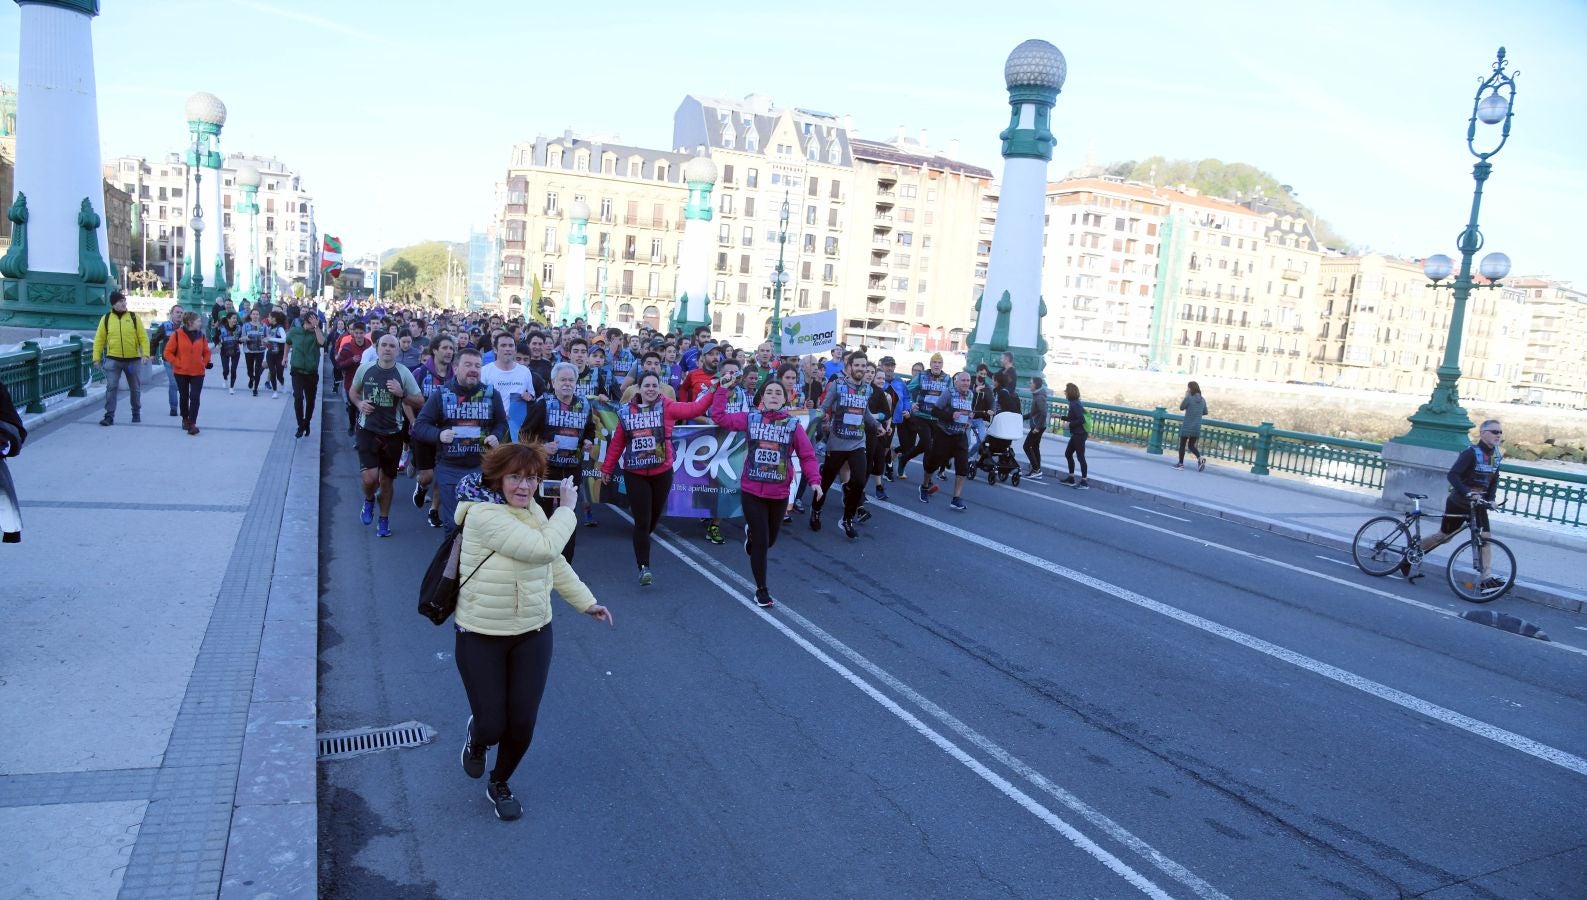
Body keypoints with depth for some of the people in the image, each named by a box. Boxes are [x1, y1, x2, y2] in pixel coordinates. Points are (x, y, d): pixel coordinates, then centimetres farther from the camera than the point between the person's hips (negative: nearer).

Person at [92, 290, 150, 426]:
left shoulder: (133, 317, 0)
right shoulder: (106, 318, 1)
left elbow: (143, 337, -2)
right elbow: (99, 339, 3)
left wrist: (145, 354, -14)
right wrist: (96, 358, -3)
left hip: (133, 359, 1)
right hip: (113, 359, 0)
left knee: (135, 388, 12)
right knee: (111, 387, -7)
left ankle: (136, 413, 28)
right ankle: (109, 416, -3)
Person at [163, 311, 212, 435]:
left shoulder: (201, 335, 2)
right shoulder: (177, 334, -7)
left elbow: (206, 352, 13)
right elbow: (168, 352, -5)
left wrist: (204, 364, 0)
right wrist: (177, 363, -11)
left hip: (198, 372, 1)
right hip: (181, 372, -1)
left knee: (195, 397, -7)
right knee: (184, 396, 13)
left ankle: (192, 423, -8)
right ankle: (185, 419, 31)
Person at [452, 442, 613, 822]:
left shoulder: (532, 510, 2)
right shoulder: (485, 515, -23)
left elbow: (555, 563, 15)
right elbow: (544, 548, -30)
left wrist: (586, 602, 15)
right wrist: (567, 508, -17)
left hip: (532, 634, 6)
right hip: (481, 638, -5)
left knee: (522, 725, 5)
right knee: (492, 726, 0)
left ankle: (499, 784, 34)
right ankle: (475, 736, 39)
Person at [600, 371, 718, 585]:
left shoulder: (668, 407, -3)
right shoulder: (626, 412, 0)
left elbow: (694, 409, -13)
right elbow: (617, 443, 5)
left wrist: (713, 390, -22)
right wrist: (607, 468, 10)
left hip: (662, 472, 1)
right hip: (635, 474, -1)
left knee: (654, 517, 15)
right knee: (642, 521, -5)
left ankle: (640, 543, 44)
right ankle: (644, 567, 0)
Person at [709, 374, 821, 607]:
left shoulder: (794, 425, -4)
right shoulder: (750, 419, -2)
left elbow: (807, 455, -5)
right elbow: (719, 417, -3)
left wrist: (814, 480, -17)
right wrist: (722, 390, -6)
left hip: (779, 493, 2)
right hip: (752, 491, -2)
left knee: (770, 539, 19)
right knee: (761, 542, -1)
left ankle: (750, 532, 56)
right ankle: (761, 589, 16)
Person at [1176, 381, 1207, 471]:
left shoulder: (1188, 398, -14)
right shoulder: (1202, 399, 5)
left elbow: (1181, 407, 0)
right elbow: (1205, 412, 13)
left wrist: (1185, 396, 1)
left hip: (1187, 427, -5)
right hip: (1197, 427, 5)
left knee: (1182, 444, 8)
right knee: (1191, 445, 15)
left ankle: (1180, 464, 13)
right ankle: (1200, 458, -8)